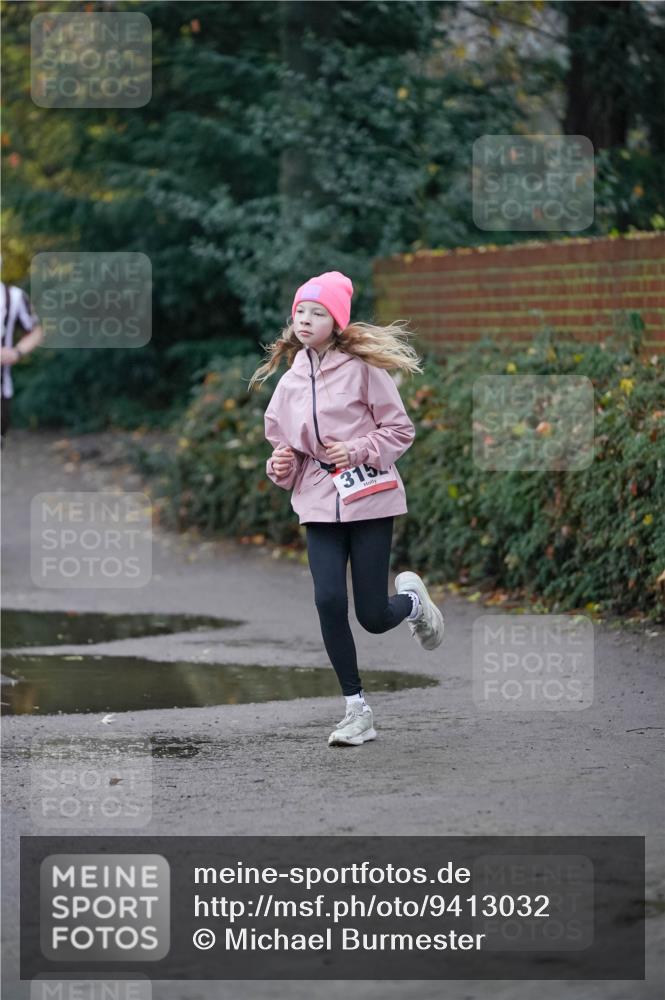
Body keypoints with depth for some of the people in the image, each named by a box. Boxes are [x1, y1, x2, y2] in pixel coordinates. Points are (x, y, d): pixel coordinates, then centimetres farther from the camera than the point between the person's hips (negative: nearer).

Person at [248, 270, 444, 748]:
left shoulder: (363, 368, -6)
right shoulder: (290, 382, 8)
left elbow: (401, 430, -3)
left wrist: (359, 451, -16)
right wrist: (281, 466, -2)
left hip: (370, 498, -4)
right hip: (320, 505, 4)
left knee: (372, 616, -3)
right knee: (329, 601, -12)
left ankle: (412, 599, 36)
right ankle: (357, 708, 2)